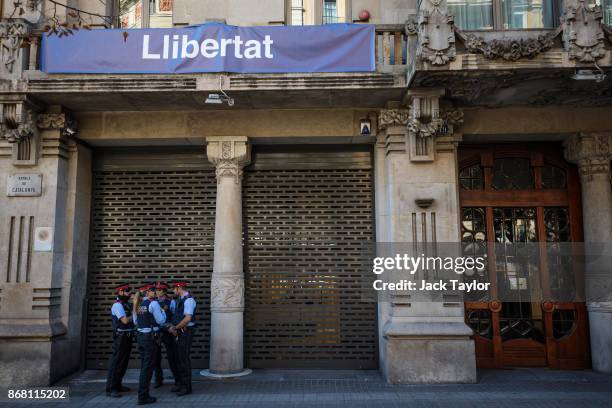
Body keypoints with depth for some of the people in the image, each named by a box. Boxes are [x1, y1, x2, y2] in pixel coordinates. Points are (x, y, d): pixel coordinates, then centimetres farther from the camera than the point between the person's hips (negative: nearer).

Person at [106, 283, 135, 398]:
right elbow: (125, 320, -21)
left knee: (124, 361, 14)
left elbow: (131, 318, 12)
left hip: (128, 336, 9)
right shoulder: (117, 305, -14)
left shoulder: (127, 304, 13)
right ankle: (110, 389, 0)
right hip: (121, 336, -9)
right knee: (116, 362, -5)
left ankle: (117, 385, 24)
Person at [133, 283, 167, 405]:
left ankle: (142, 394, 23)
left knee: (144, 366, 16)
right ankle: (143, 397, 3)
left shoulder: (139, 305, 10)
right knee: (148, 367, -1)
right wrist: (163, 311, 4)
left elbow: (135, 322, 19)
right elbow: (161, 321, -12)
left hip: (141, 336, 8)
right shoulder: (153, 303, -12)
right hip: (151, 337, -8)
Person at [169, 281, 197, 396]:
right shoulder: (178, 300, 12)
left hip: (186, 332, -9)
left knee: (184, 359, -4)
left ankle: (186, 387, 5)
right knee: (179, 358, 14)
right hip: (179, 333, 9)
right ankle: (181, 384, 26)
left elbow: (187, 318, -22)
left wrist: (175, 328, -14)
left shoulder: (189, 300, -15)